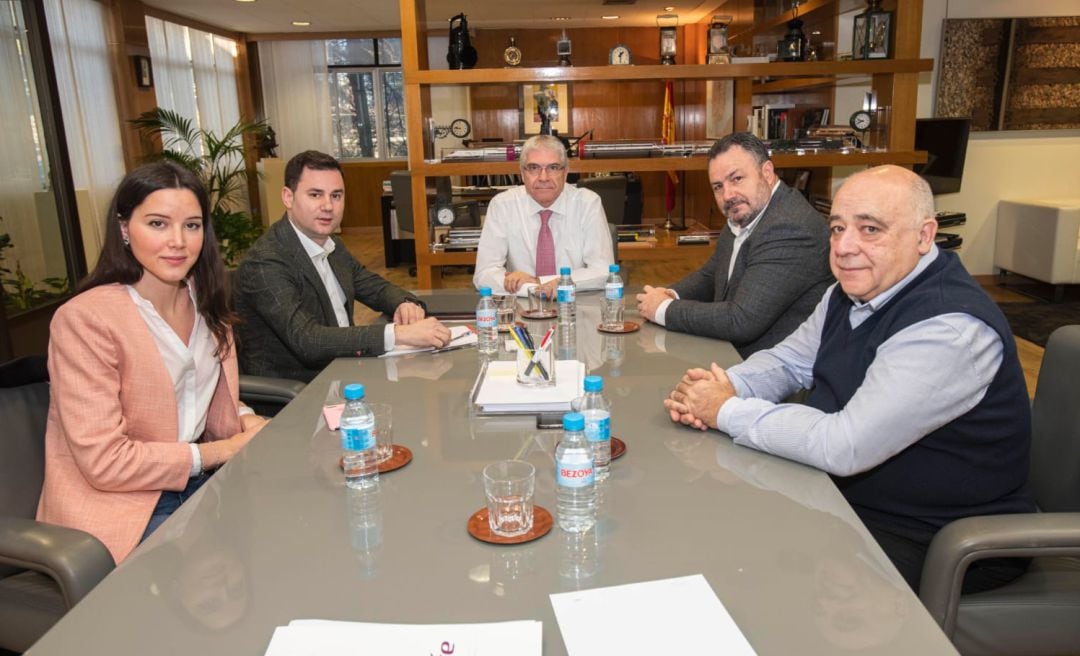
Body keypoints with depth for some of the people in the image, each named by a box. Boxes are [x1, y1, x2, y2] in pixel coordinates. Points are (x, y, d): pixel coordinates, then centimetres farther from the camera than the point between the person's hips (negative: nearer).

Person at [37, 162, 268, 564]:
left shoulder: (203, 302, 4)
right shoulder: (85, 319, -19)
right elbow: (104, 462, -20)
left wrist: (248, 423, -9)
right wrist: (222, 450, -15)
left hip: (193, 482, 7)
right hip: (119, 505, -7)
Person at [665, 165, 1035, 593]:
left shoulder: (951, 328, -28)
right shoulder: (853, 291, 1)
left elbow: (844, 447, -33)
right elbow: (788, 360, 11)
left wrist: (727, 411, -22)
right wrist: (726, 386, -11)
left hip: (934, 540, -8)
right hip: (845, 492, 8)